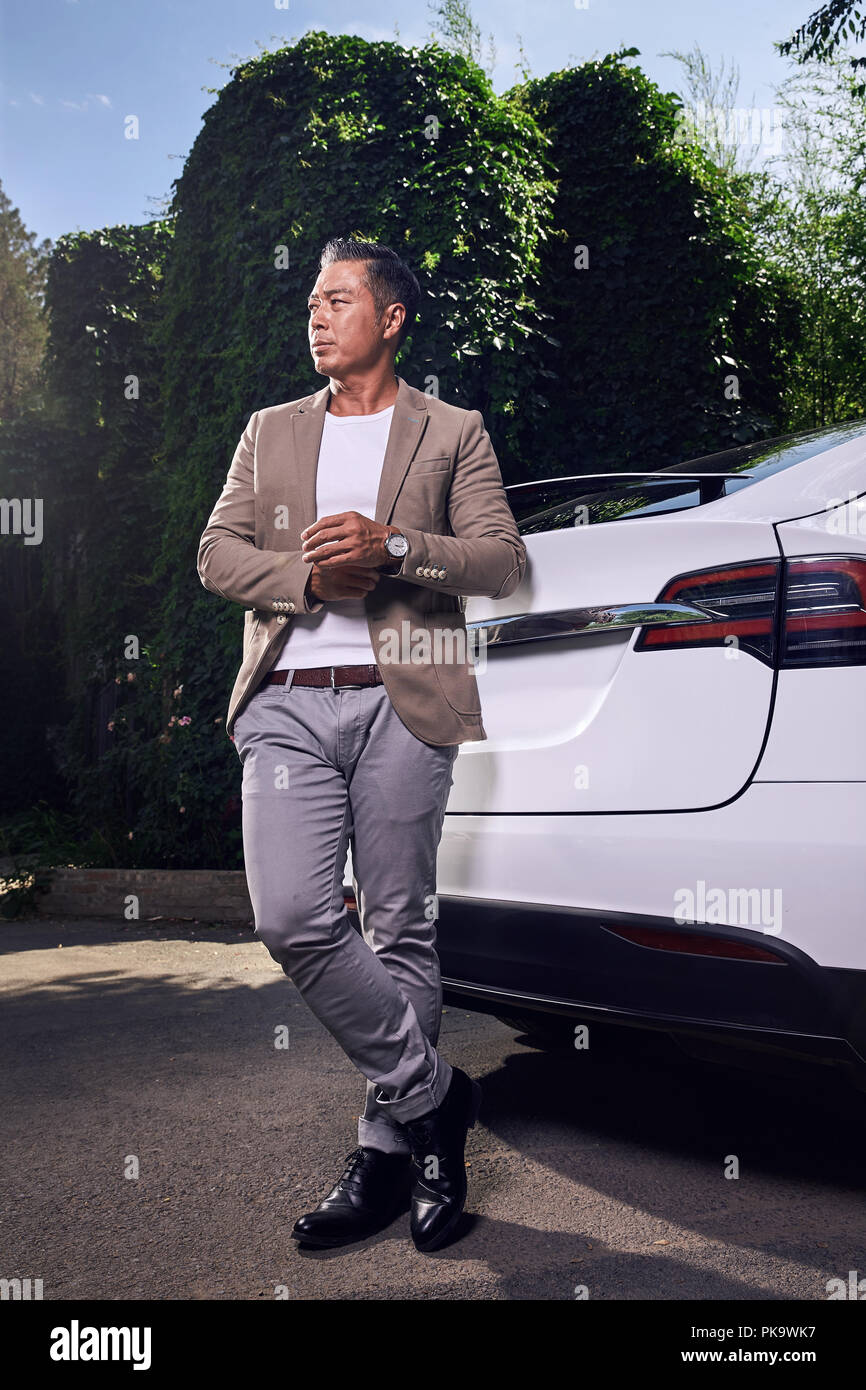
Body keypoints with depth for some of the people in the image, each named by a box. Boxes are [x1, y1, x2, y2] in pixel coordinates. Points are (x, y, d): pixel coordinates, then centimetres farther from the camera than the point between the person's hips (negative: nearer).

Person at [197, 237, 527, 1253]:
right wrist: (310, 573, -7)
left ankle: (387, 1145, 16)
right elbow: (217, 554, 11)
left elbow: (501, 561, 3)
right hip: (287, 705, 3)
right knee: (291, 920, -11)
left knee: (399, 931, 1)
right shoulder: (271, 432, 21)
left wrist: (391, 546, -12)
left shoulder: (453, 434, 13)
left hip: (402, 706, -2)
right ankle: (432, 1093, 8)